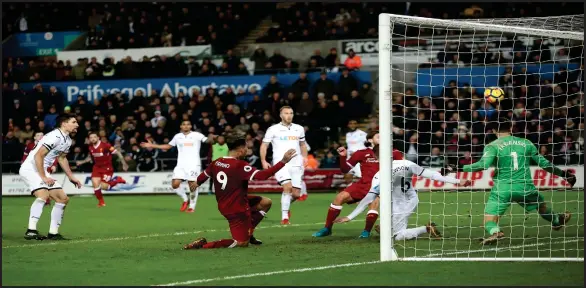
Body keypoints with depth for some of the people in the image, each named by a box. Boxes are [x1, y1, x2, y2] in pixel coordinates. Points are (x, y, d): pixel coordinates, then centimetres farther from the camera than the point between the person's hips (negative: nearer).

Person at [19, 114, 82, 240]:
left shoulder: (67, 140, 11)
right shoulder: (55, 137, -20)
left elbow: (62, 158, 28)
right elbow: (38, 156, -23)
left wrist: (71, 177, 26)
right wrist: (43, 177, -23)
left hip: (43, 171, 10)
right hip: (30, 168, -10)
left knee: (63, 199, 7)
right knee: (43, 194, -32)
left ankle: (53, 233, 11)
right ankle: (31, 231, -36)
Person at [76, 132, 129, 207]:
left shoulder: (105, 145, -20)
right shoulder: (90, 147, -1)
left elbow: (118, 153, -15)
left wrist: (124, 164, -16)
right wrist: (82, 162, 12)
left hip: (107, 168, -5)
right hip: (97, 167, 5)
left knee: (103, 186, -15)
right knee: (95, 184, -9)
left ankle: (117, 180, 14)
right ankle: (101, 202, 14)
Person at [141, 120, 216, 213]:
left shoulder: (196, 135, 1)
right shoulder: (177, 137, 13)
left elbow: (208, 141, -9)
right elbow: (168, 146, 24)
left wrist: (210, 138, -34)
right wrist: (152, 145, 23)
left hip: (193, 164, -4)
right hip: (181, 164, 4)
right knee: (175, 184, -9)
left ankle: (192, 207, 7)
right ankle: (185, 200, 15)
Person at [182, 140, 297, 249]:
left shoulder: (217, 162, -1)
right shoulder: (240, 166, -25)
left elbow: (204, 175, 19)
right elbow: (262, 175, -36)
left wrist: (196, 183, 42)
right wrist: (283, 162, -34)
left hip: (224, 206, 9)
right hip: (237, 210, -9)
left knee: (266, 203, 17)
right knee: (242, 243, 0)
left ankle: (248, 232, 26)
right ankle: (203, 244, -9)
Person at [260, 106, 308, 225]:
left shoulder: (299, 129, 12)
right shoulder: (273, 129, 1)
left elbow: (302, 145, 26)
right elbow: (264, 145, 4)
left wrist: (305, 158, 9)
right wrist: (263, 161, -8)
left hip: (296, 164, 4)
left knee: (296, 194, -1)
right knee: (288, 187, -24)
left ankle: (286, 206, 33)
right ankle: (284, 217, -17)